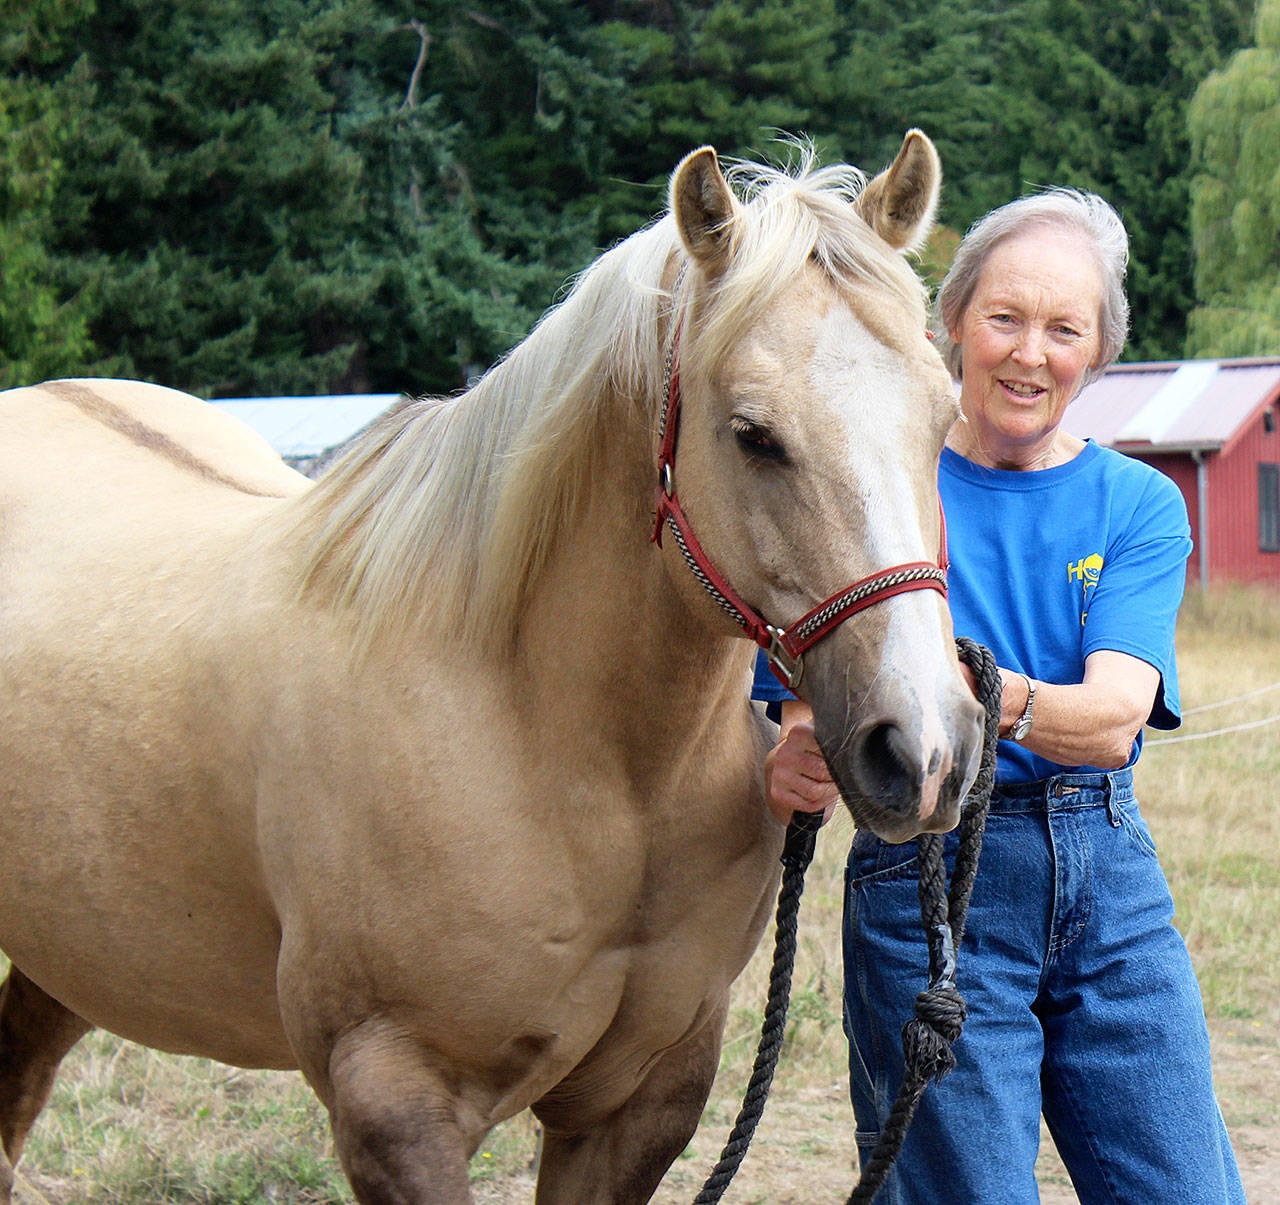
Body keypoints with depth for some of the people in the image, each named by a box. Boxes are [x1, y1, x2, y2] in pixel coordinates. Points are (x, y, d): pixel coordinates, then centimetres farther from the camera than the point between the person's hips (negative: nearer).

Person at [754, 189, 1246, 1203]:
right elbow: (806, 716, -5)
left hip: (1113, 884, 3)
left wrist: (1004, 699, -35)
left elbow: (1115, 719, -13)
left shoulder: (1141, 506, 4)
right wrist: (792, 771, -30)